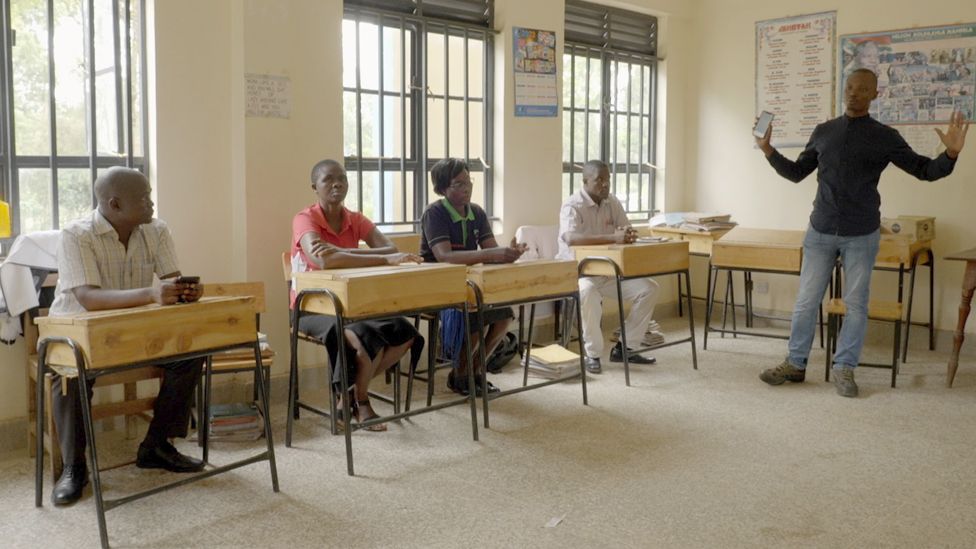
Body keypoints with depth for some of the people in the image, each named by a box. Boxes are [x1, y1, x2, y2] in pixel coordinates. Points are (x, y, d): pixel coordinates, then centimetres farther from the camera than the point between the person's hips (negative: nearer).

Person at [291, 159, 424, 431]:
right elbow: (323, 260, -34)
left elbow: (390, 249, -15)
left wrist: (345, 252, -32)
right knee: (367, 338, -31)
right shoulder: (304, 219, -13)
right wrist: (386, 260, -37)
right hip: (312, 308, -6)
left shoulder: (357, 220, 3)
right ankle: (360, 402, -2)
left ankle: (351, 391, 3)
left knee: (404, 333, -15)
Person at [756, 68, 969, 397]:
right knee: (806, 301, 5)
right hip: (820, 232, 2)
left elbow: (924, 170, 0)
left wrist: (950, 154, -19)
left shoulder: (885, 137, -1)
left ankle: (844, 369, 17)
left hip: (861, 235, -1)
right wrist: (769, 151, 3)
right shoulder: (823, 132, 6)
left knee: (856, 304, 4)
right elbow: (797, 173, 14)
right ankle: (795, 364, 17)